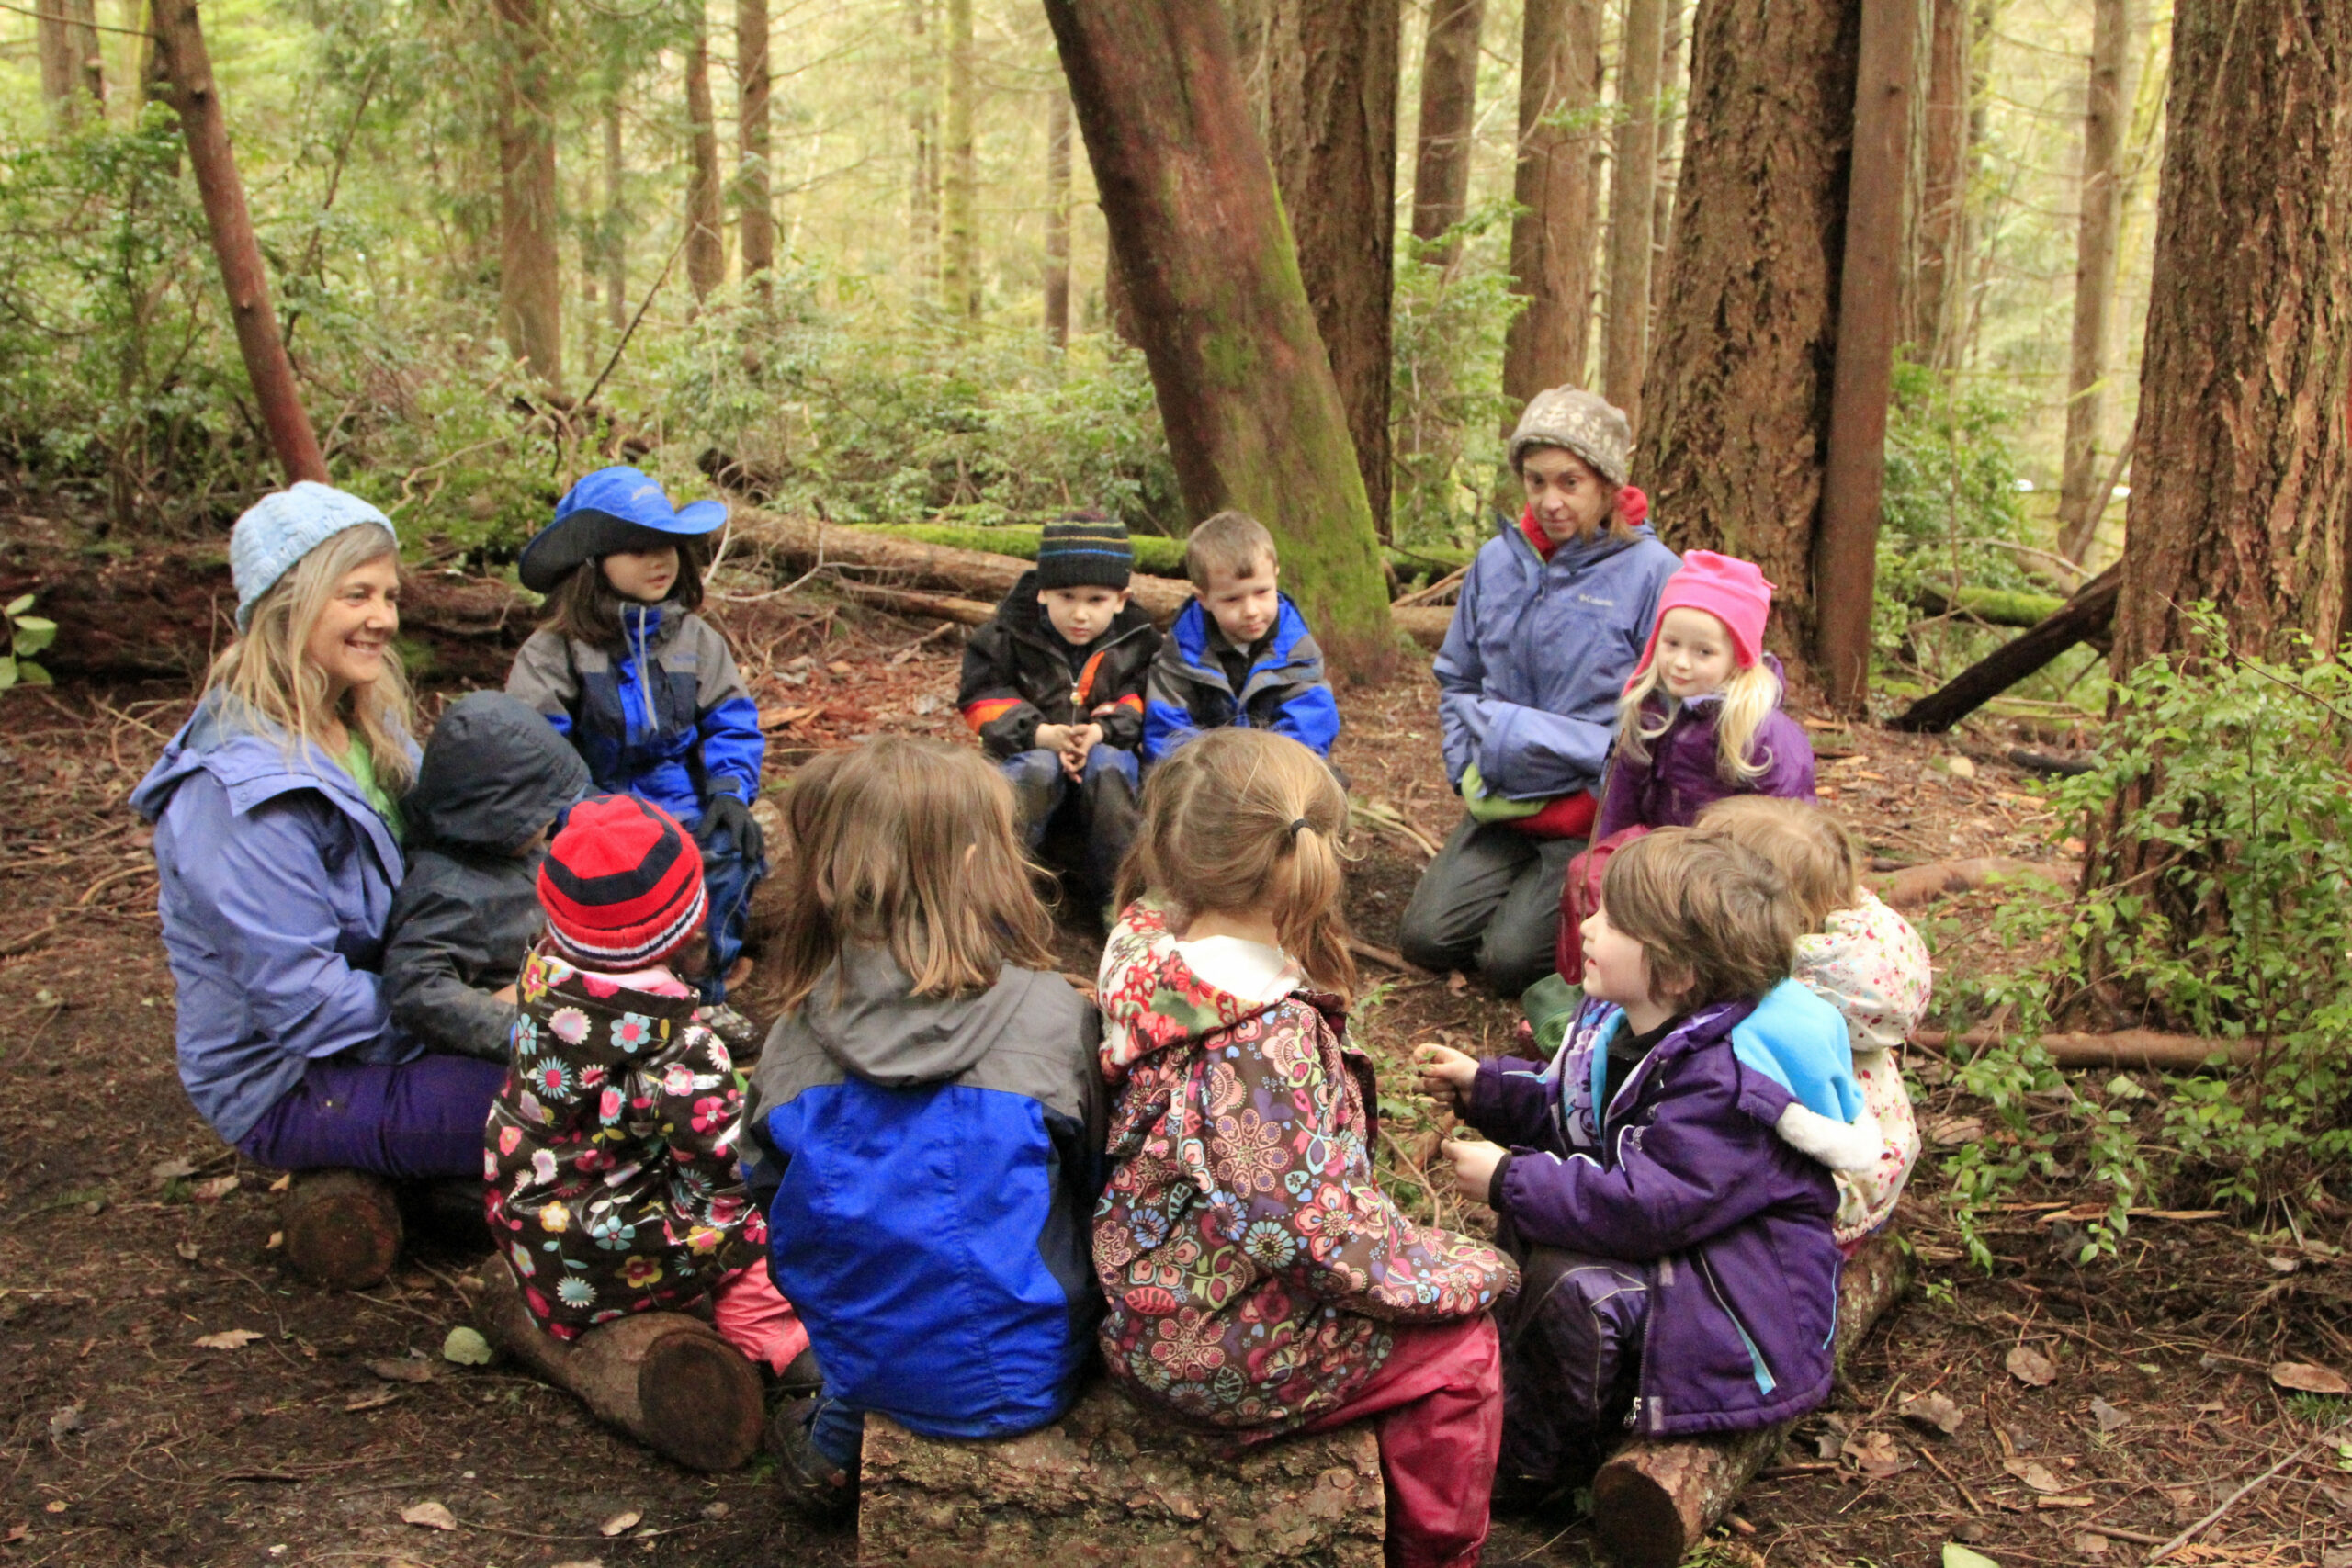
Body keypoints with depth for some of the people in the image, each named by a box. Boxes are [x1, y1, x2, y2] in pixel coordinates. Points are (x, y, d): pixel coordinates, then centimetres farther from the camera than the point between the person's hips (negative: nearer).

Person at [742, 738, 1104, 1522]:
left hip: (862, 1360, 4)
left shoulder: (795, 1038, -11)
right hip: (1025, 1372, -3)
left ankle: (834, 1452, 39)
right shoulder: (1055, 1018, -18)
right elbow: (1098, 1185, -6)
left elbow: (770, 1196, 2)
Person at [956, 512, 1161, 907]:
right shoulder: (1009, 634, -4)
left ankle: (1118, 892, -24)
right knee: (1037, 768, -34)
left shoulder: (1136, 642, 1)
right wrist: (1043, 735, -21)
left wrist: (1099, 732, -23)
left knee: (1108, 766, -32)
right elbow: (983, 700, -6)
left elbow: (1136, 706, -2)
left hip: (1103, 750, 1)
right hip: (1028, 753, -1)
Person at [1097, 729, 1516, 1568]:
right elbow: (1328, 1237, -26)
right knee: (1459, 1345, 6)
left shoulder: (1149, 951, -7)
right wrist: (1474, 1269, -12)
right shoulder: (1268, 1040, -33)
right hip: (1218, 1355, -9)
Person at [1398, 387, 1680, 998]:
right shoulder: (1497, 561, 7)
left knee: (1511, 959, -16)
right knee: (1426, 937, -8)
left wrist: (1592, 799, -13)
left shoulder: (1650, 571, -9)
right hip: (1501, 803, 5)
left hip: (1594, 811, -5)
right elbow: (1457, 679, 18)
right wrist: (1468, 771, 4)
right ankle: (1537, 883, 18)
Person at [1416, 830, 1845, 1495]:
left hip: (1733, 1301, -10)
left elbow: (1642, 1209, -34)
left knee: (1569, 1282, -27)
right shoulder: (1615, 1019, -1)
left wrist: (1508, 1181, -28)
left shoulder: (1723, 1083, -30)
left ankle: (1532, 1460, -4)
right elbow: (1564, 1110, 18)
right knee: (1525, 1217, 2)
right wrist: (1482, 1086, 3)